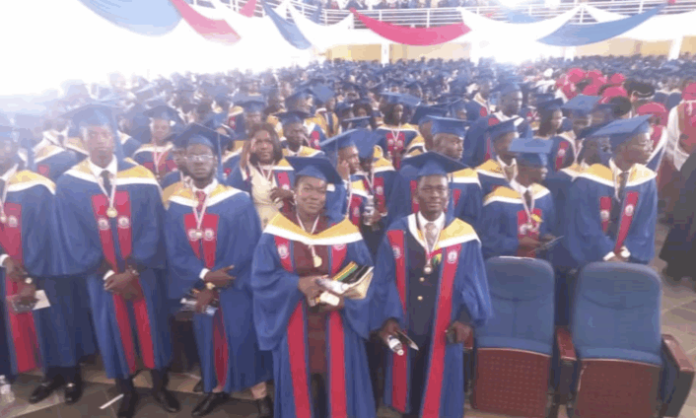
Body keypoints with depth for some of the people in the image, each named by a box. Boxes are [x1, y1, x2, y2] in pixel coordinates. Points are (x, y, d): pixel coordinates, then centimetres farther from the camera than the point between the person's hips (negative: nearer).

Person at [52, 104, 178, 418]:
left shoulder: (142, 178, -9)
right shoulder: (68, 185, -7)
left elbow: (152, 231, -10)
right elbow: (74, 240, -7)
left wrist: (130, 271, -17)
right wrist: (110, 275, -12)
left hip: (144, 272, 0)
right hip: (101, 276, 1)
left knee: (152, 326, 12)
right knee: (114, 331, 14)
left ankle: (159, 387, 34)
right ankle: (127, 392, 36)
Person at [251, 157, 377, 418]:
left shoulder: (344, 229, -4)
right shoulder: (275, 231, -4)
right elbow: (261, 277, -7)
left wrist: (343, 299, -19)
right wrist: (298, 283, -22)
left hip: (336, 326, 0)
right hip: (294, 326, 0)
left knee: (338, 385, 11)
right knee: (300, 385, 14)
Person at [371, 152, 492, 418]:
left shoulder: (465, 237, -6)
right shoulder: (396, 234, -4)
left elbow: (473, 283, -4)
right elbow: (385, 282, -3)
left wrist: (466, 318, -17)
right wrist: (388, 318, -13)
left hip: (444, 332, 0)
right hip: (405, 329, 1)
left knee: (440, 396, 15)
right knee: (407, 388, 19)